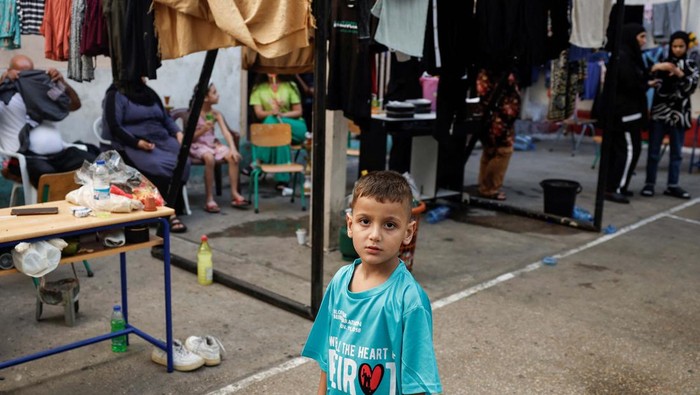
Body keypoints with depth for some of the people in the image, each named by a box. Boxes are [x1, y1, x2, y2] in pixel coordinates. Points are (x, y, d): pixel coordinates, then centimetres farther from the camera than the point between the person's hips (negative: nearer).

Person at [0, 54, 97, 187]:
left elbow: (75, 105, 22)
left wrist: (62, 83, 7)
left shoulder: (43, 92, 22)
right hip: (26, 157, -4)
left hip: (60, 153, 4)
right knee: (46, 173, -38)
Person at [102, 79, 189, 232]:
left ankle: (173, 208, -21)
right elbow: (114, 127, -9)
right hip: (135, 145, -6)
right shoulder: (116, 95, 1)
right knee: (159, 167, -33)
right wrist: (137, 142, -22)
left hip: (162, 140, 6)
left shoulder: (149, 93, 22)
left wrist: (177, 132, 3)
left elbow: (166, 117, 23)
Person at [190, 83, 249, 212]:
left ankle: (234, 194, -12)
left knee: (233, 157, -21)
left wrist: (233, 149, -21)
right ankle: (210, 199, -29)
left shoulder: (216, 114, 2)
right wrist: (203, 130, -26)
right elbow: (190, 138, -9)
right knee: (209, 158, -37)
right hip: (197, 145, -5)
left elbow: (226, 132, -7)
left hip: (213, 144, 5)